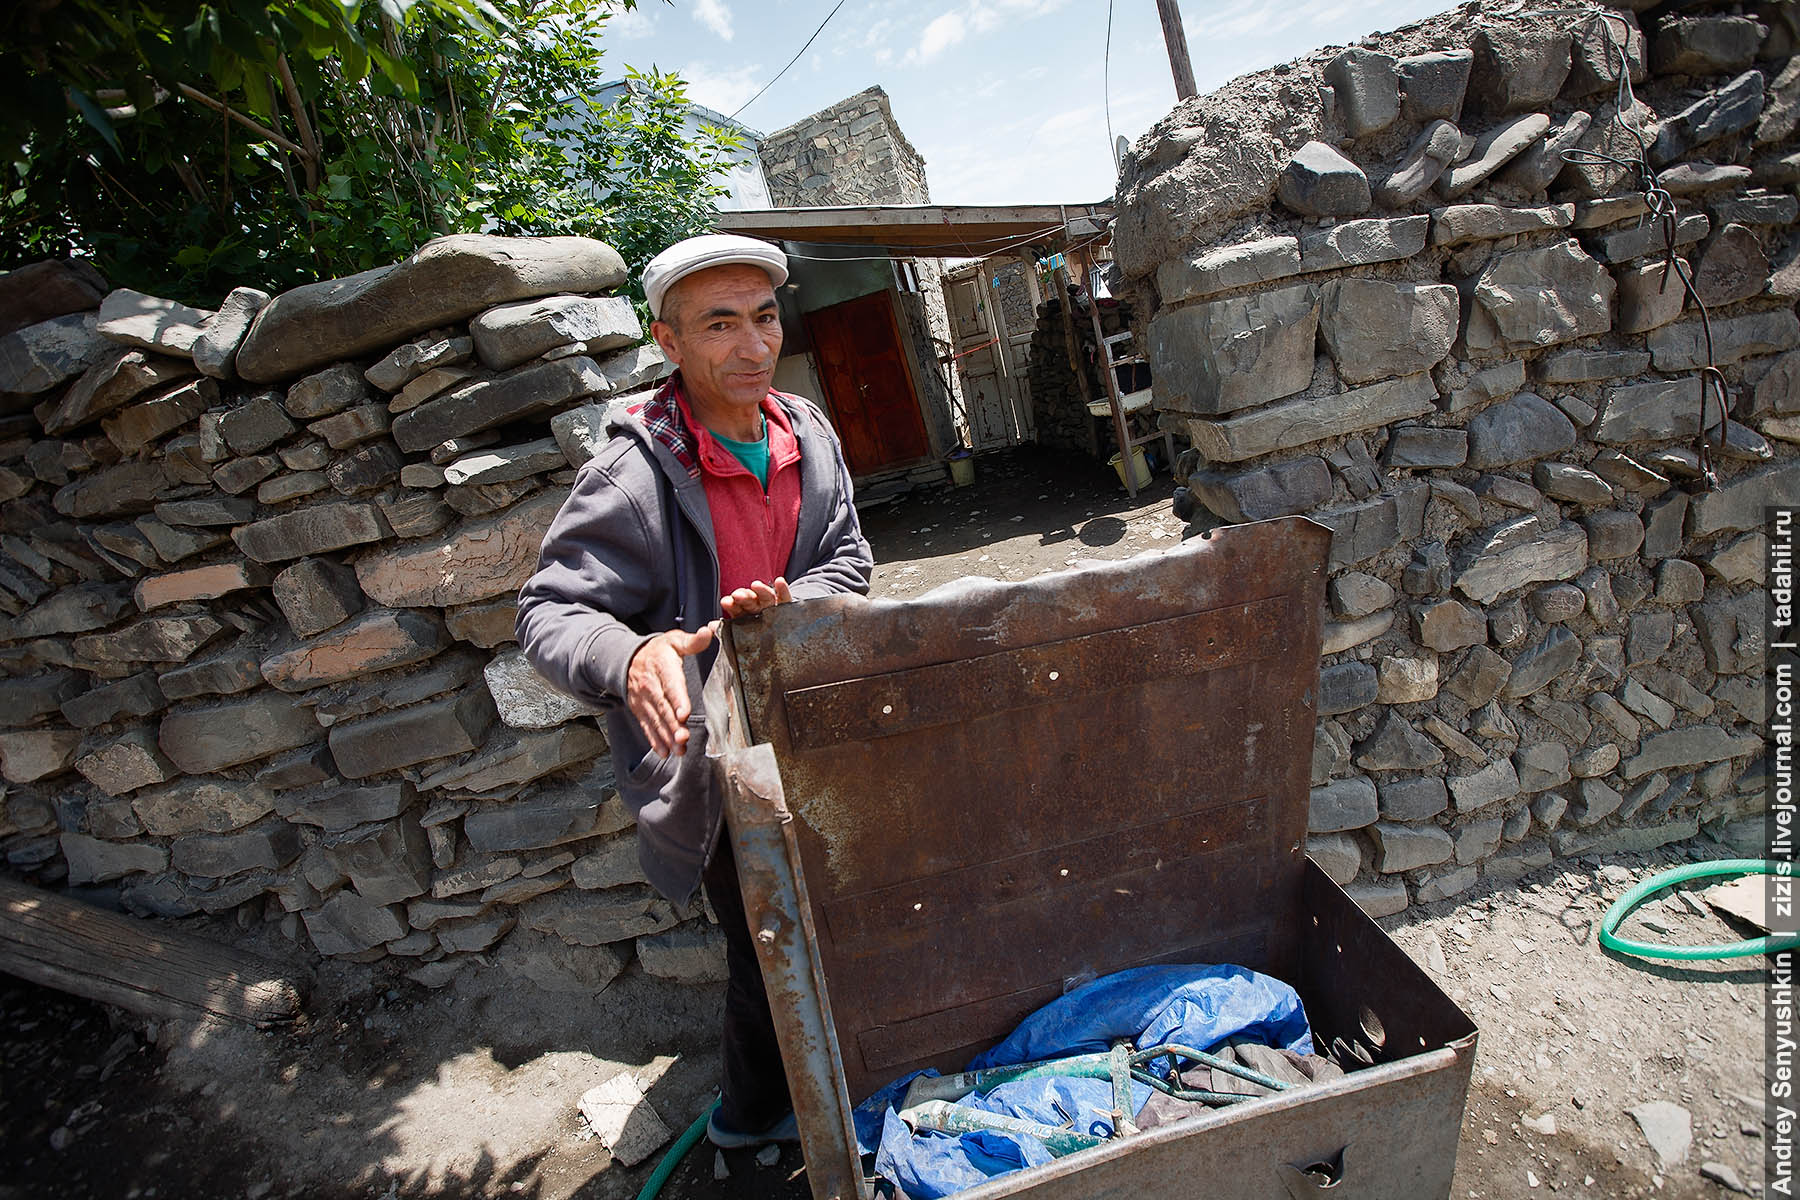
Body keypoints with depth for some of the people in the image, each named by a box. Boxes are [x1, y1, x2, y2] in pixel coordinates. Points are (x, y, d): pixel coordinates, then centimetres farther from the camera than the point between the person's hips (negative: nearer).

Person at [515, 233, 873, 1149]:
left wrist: (788, 602, -21)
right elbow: (550, 610, -22)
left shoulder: (807, 433, -2)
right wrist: (630, 659, -44)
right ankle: (756, 1115, 40)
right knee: (769, 945, 8)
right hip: (706, 756, -6)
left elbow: (850, 561, 1)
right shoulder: (635, 473, -21)